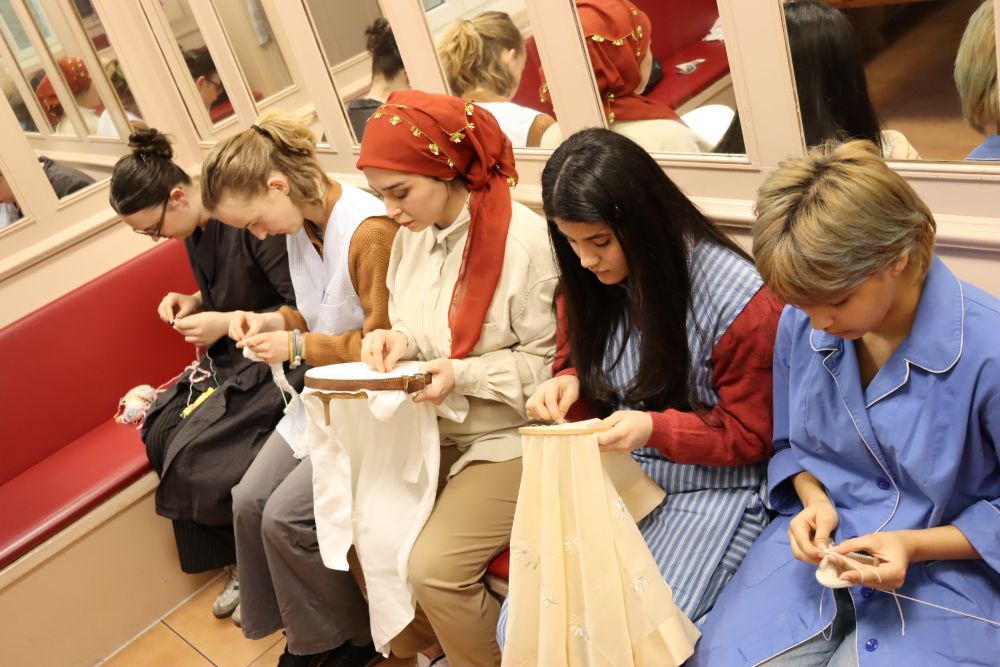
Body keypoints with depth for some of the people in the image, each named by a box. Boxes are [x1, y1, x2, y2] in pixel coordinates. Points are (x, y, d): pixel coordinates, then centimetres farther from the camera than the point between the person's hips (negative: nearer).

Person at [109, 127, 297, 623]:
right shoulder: (194, 232, 5)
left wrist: (226, 323, -22)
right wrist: (195, 302, 1)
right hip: (234, 359, 9)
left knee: (197, 453, -17)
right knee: (163, 431, -5)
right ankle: (238, 560, 9)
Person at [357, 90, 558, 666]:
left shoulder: (525, 240, -21)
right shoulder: (412, 235, 2)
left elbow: (548, 362, -16)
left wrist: (465, 375, -25)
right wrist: (398, 340, -7)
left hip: (510, 436, -7)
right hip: (434, 429, 8)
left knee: (434, 568, -18)